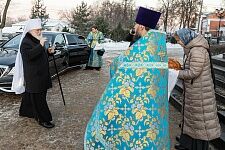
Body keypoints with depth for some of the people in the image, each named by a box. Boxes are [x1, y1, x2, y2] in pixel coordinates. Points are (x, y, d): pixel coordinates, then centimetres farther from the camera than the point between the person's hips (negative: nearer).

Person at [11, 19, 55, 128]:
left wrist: (48, 51, 5)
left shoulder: (37, 40, 13)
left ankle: (25, 111, 35)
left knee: (30, 94, 20)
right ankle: (43, 119, 1)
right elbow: (28, 55, -30)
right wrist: (40, 46, -33)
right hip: (33, 75, -9)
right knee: (37, 98, -5)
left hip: (41, 74, 9)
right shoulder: (25, 42, -14)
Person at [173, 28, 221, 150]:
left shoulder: (197, 51, -23)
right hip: (193, 90, 10)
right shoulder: (192, 48, 8)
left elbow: (193, 72, -25)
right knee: (191, 115, 19)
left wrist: (177, 73, -15)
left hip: (200, 92, -10)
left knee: (200, 118, 5)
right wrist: (180, 68, 3)